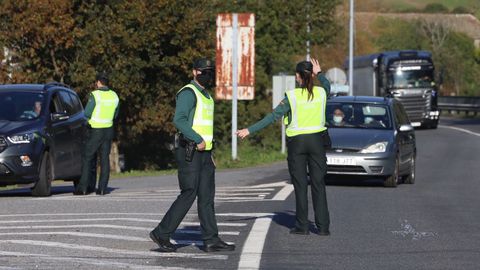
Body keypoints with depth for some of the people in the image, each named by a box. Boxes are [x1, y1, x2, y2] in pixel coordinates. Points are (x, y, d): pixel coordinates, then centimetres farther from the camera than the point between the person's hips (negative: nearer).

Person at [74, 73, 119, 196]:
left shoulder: (95, 95, -13)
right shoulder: (114, 96, 6)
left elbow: (87, 113, -13)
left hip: (95, 131, -5)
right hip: (108, 130, 5)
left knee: (87, 158, 2)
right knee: (105, 159, 7)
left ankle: (83, 187, -2)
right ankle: (102, 188, 3)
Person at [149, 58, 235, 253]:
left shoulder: (206, 96, 20)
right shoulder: (188, 93, -10)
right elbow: (179, 120, -23)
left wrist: (210, 154, 20)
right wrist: (199, 140, -25)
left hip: (204, 152, 9)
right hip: (190, 152, -9)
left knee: (206, 196, 4)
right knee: (189, 194, -9)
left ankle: (211, 240, 2)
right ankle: (162, 233, -2)